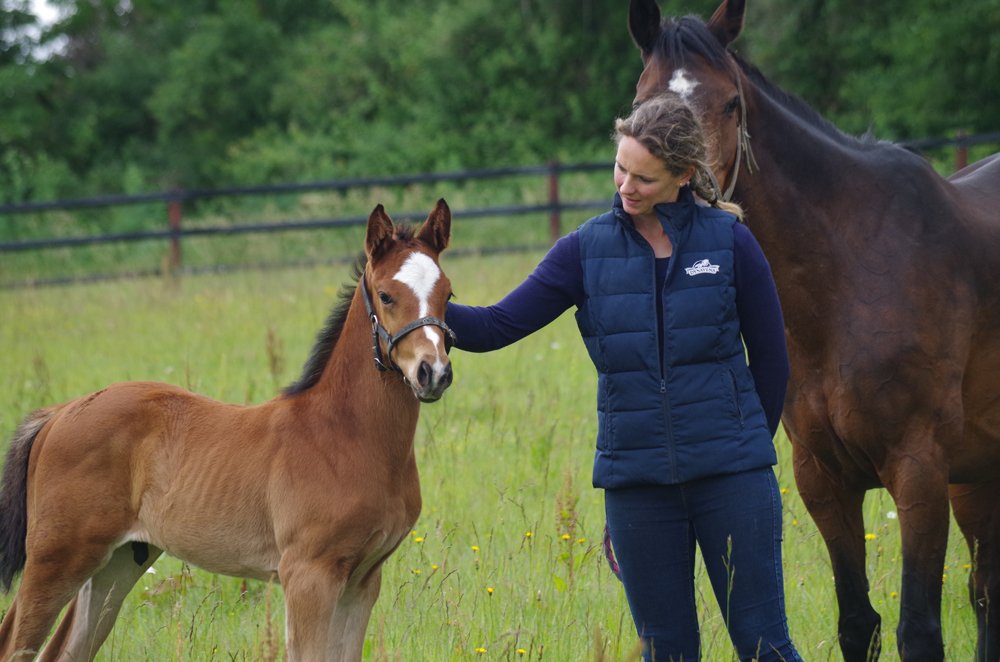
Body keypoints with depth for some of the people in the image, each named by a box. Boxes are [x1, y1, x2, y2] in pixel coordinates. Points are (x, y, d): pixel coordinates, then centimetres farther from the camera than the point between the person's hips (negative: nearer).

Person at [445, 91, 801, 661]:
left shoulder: (729, 241, -3)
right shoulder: (588, 250, 1)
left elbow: (770, 356, 6)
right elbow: (497, 326, -4)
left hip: (731, 473, -2)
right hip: (637, 480, 2)